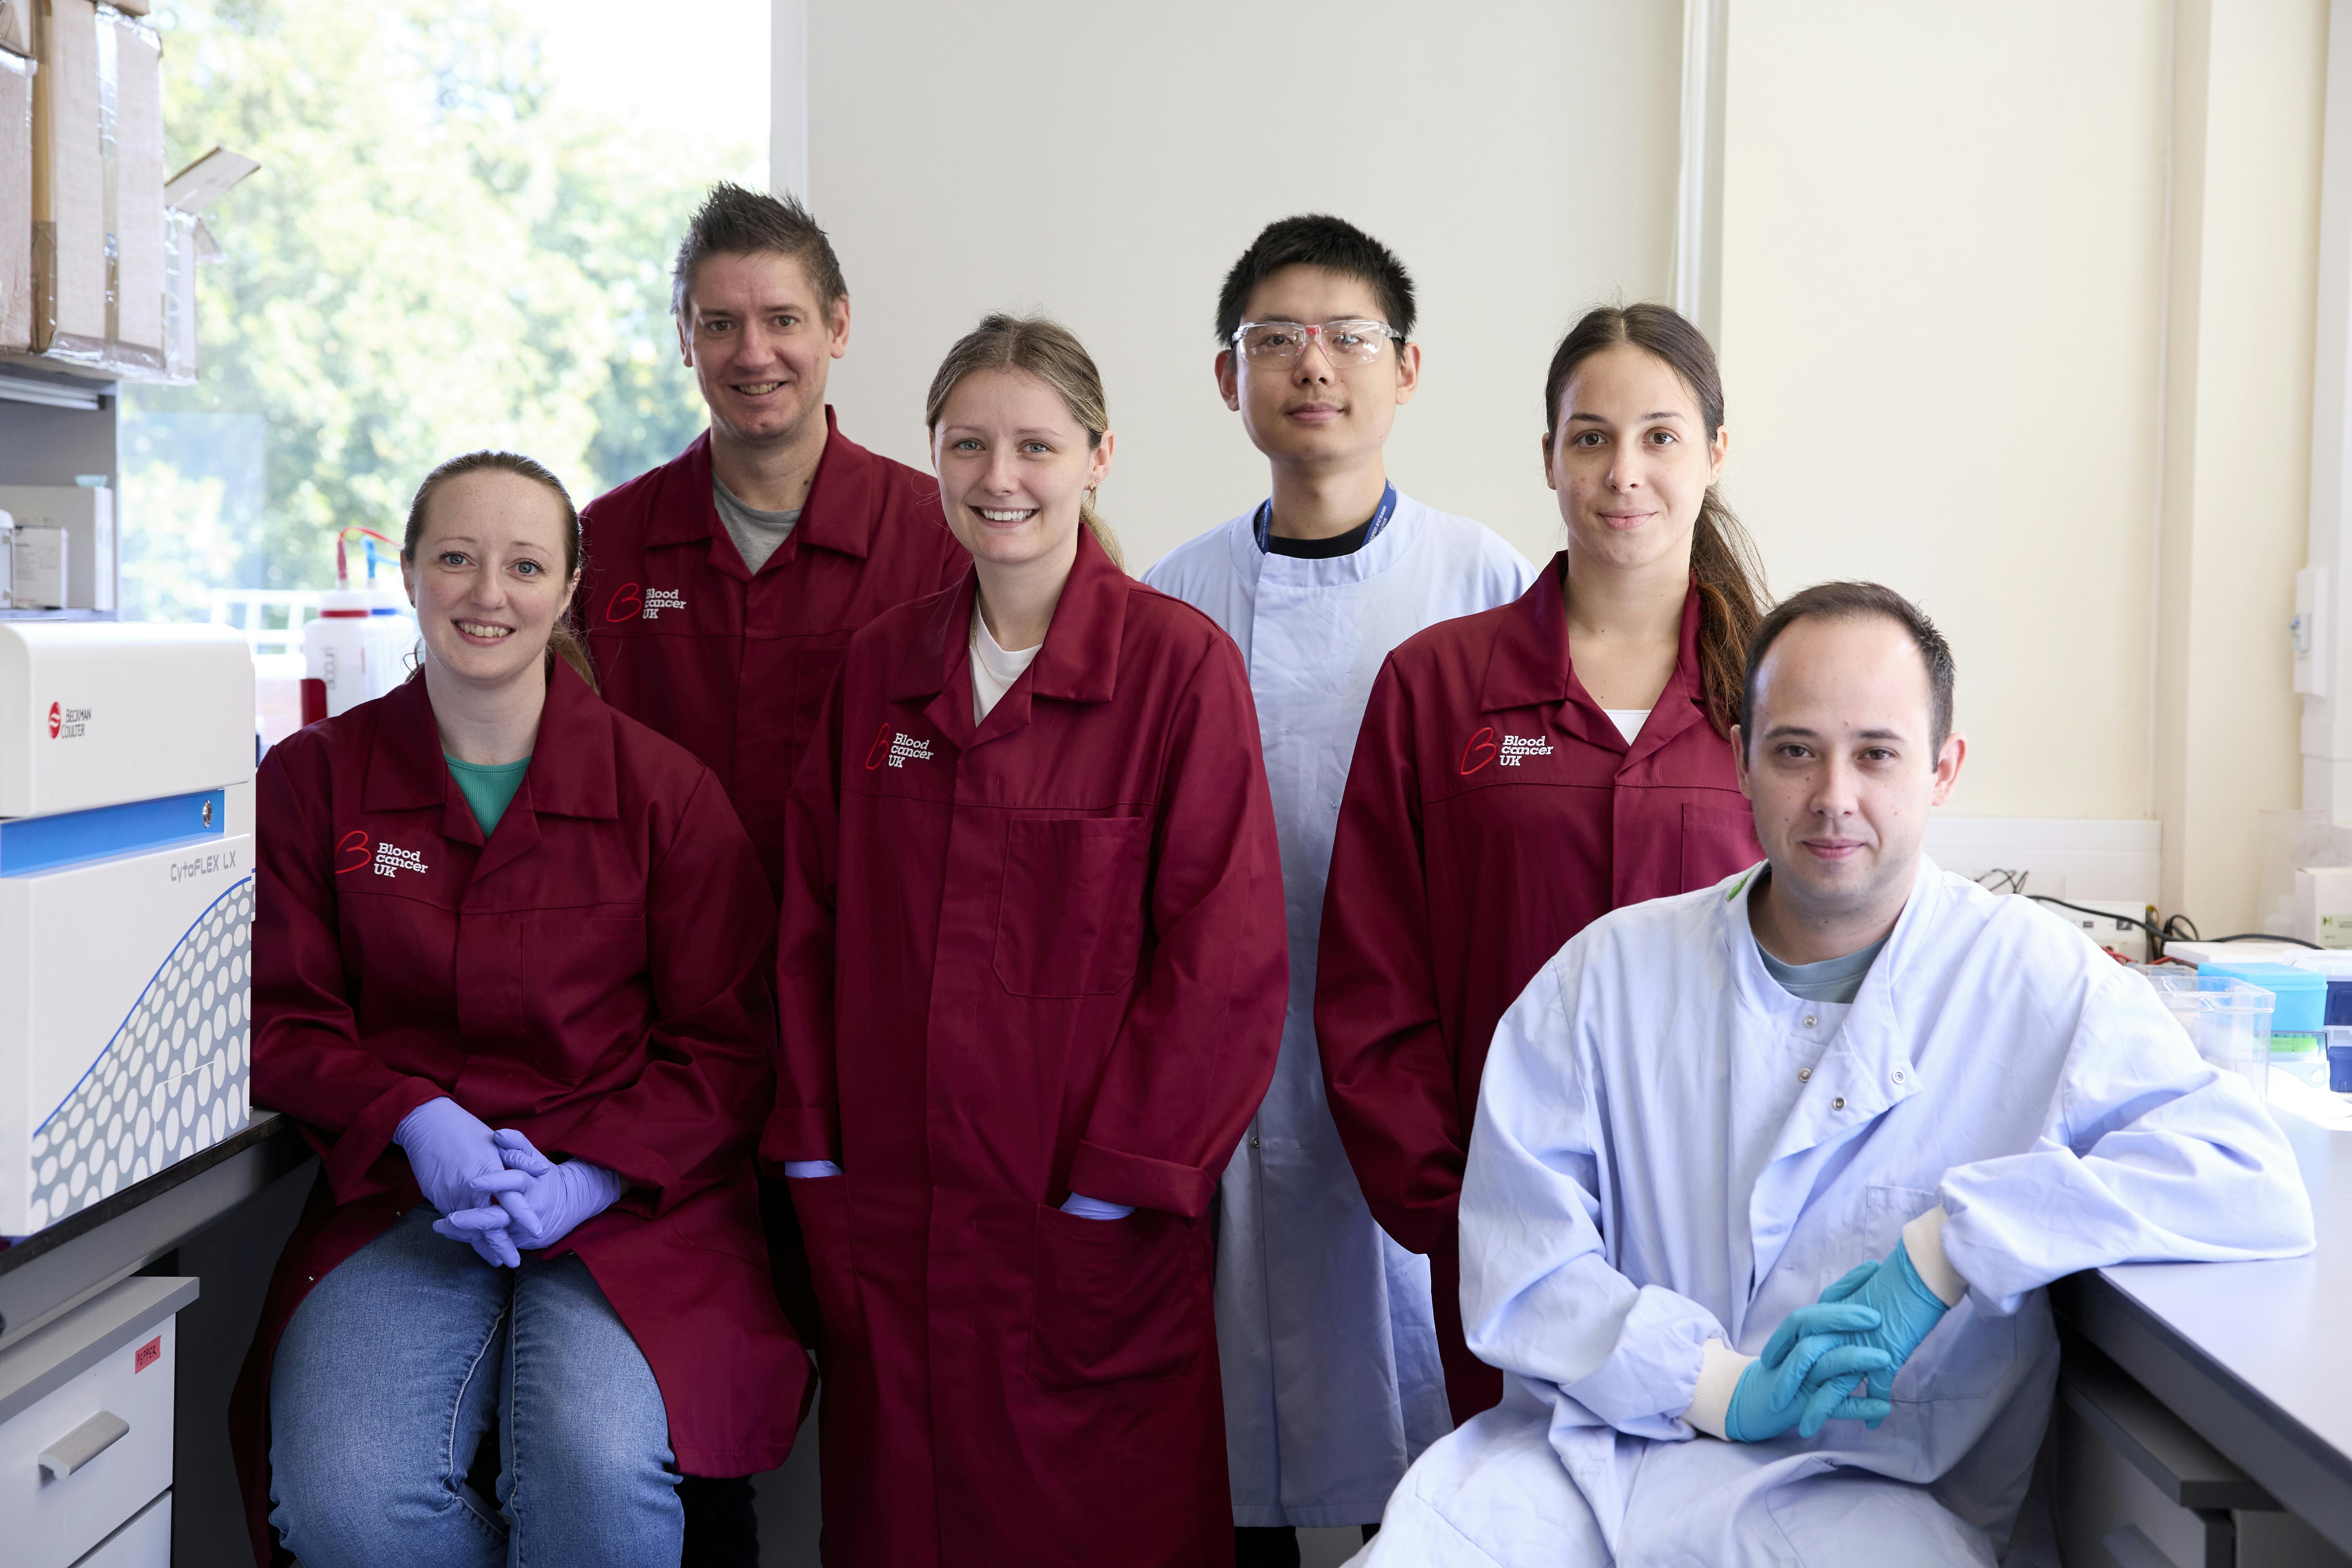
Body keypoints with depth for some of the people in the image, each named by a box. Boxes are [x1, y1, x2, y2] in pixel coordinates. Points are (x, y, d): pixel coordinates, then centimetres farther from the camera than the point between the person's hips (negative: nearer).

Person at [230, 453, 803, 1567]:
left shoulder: (664, 789, 3)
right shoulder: (312, 779, 8)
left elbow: (725, 1044, 3)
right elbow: (280, 1022, 7)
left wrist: (591, 1176, -13)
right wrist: (417, 1122, -12)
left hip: (626, 1199, -1)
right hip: (398, 1195, 2)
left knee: (596, 1466, -30)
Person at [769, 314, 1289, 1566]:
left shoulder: (1180, 665, -7)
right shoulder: (878, 669, 8)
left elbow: (1225, 956, -10)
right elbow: (814, 929, 11)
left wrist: (1120, 1181, -13)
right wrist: (815, 1155, 4)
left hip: (1092, 1229, -4)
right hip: (890, 1224, 4)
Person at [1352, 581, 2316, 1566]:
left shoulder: (2038, 984, 0)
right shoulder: (1609, 974, 5)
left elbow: (2252, 1183, -12)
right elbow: (1515, 1260, -1)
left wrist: (1948, 1249, -20)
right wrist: (1724, 1387, -17)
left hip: (1861, 1488, 0)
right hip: (1589, 1445, 1)